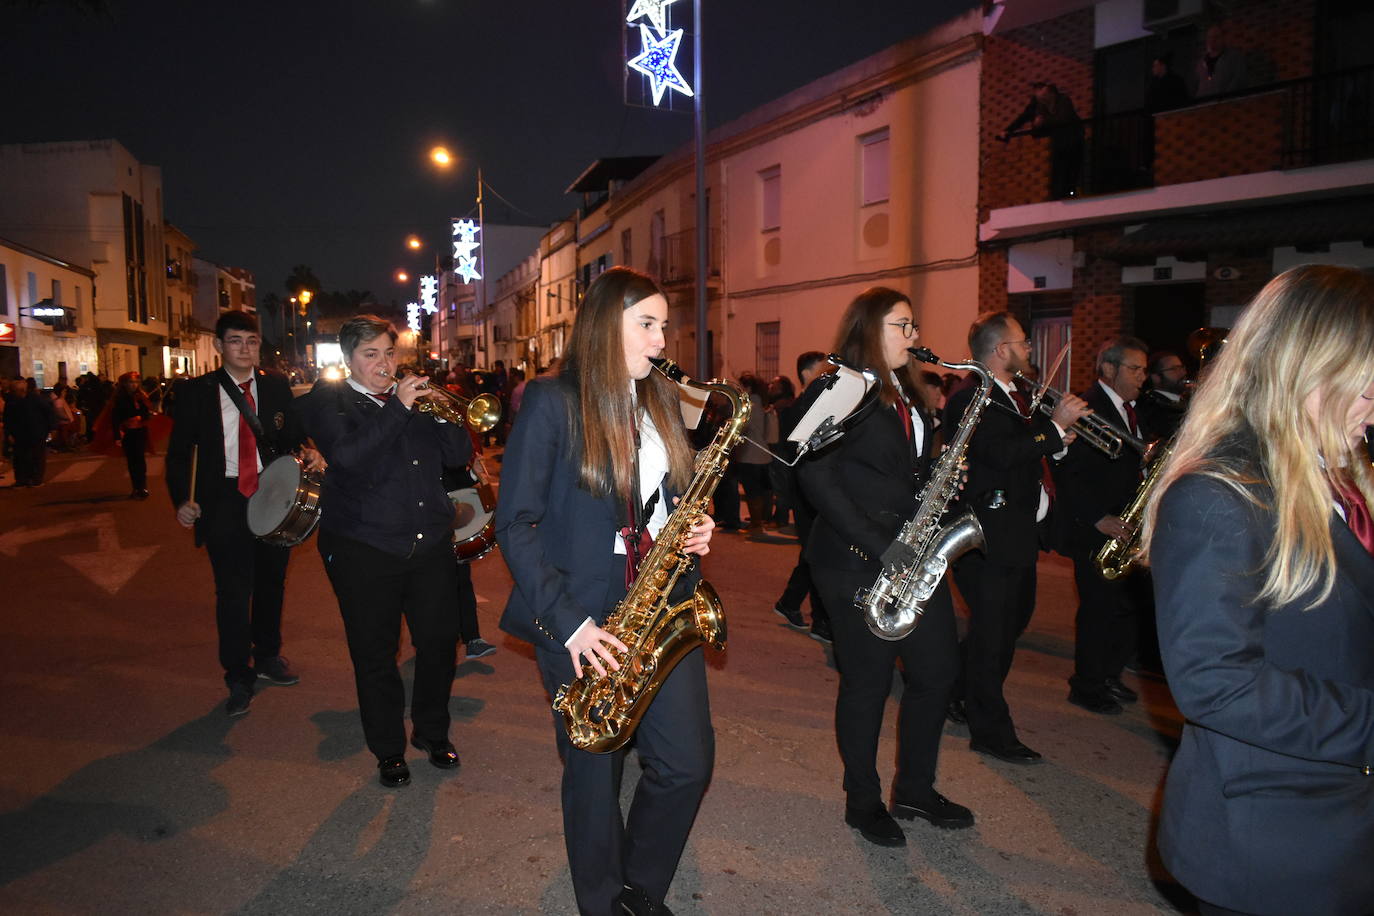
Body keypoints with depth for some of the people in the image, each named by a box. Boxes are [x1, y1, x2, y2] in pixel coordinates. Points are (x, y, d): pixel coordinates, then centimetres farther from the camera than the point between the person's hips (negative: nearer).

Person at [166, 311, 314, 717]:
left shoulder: (277, 386, 4)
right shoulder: (196, 392, -1)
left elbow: (295, 434, 8)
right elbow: (179, 451, 3)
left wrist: (307, 452, -15)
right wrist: (181, 499, -9)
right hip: (223, 501, -2)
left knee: (271, 584, 16)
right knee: (233, 591, -5)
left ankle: (266, 657, 36)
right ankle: (238, 679, 11)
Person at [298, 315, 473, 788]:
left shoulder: (416, 396, 11)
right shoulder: (326, 403, 0)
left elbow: (459, 454, 5)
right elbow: (346, 455, -19)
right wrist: (397, 408, -21)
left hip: (430, 543, 4)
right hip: (365, 549, -3)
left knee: (440, 643, 8)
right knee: (375, 655, 6)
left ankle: (433, 733, 30)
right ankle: (389, 751, 24)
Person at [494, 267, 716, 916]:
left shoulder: (661, 400, 10)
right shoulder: (552, 401, -9)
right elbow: (515, 523, -11)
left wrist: (694, 531, -1)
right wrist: (566, 620, -18)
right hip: (581, 620, -5)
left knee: (688, 762, 6)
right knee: (595, 773, 9)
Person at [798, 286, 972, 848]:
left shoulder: (904, 392, 15)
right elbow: (816, 475, -19)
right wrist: (879, 545, -21)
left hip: (913, 555, 8)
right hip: (857, 563, -8)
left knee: (938, 668, 11)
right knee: (868, 681, 3)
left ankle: (915, 789, 29)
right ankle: (863, 802, 23)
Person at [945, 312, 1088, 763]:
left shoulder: (1017, 395, 15)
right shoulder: (970, 399, -16)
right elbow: (1001, 455, -28)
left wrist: (1057, 440, 3)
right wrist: (1055, 426, -20)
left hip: (1022, 531, 10)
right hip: (992, 535, -10)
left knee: (1012, 620, 21)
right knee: (993, 634, -1)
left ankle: (962, 694, 38)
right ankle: (991, 731, 11)